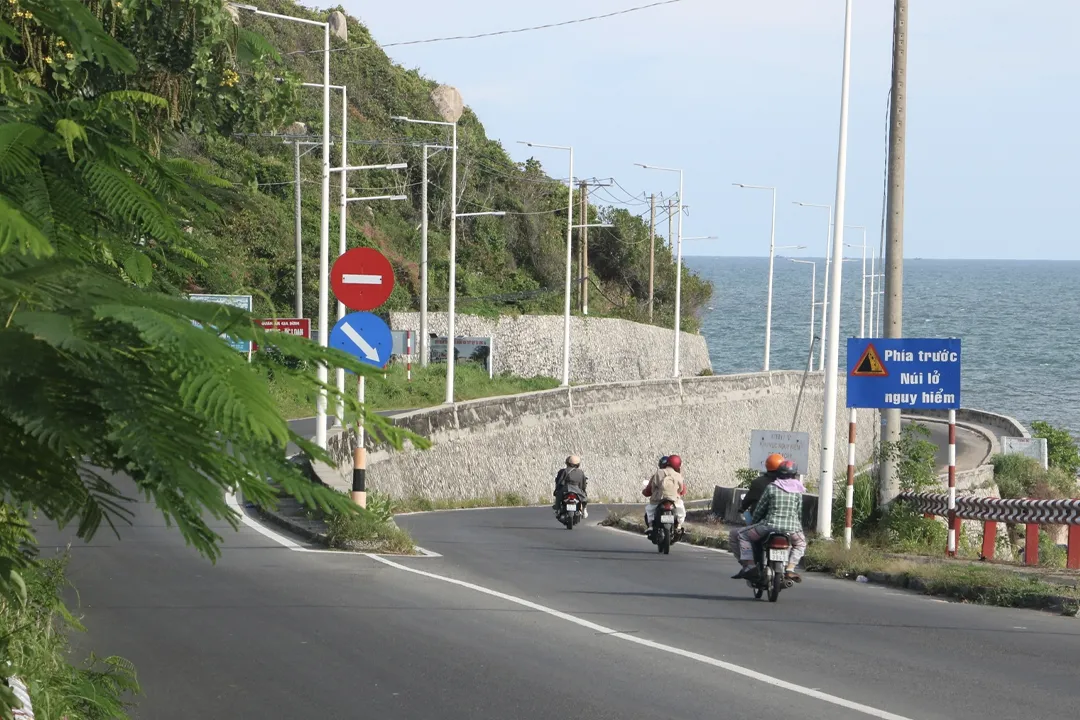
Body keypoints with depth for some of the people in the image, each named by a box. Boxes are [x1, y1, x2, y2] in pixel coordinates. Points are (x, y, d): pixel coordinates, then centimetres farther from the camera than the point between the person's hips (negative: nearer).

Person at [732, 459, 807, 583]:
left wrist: (755, 521, 23)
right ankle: (790, 570, 13)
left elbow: (759, 509, 6)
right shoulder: (798, 491, 7)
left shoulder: (771, 488, 1)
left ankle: (750, 566, 1)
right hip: (792, 528, 2)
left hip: (771, 525, -2)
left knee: (743, 535, 15)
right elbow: (799, 513, 13)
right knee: (800, 544, 34)